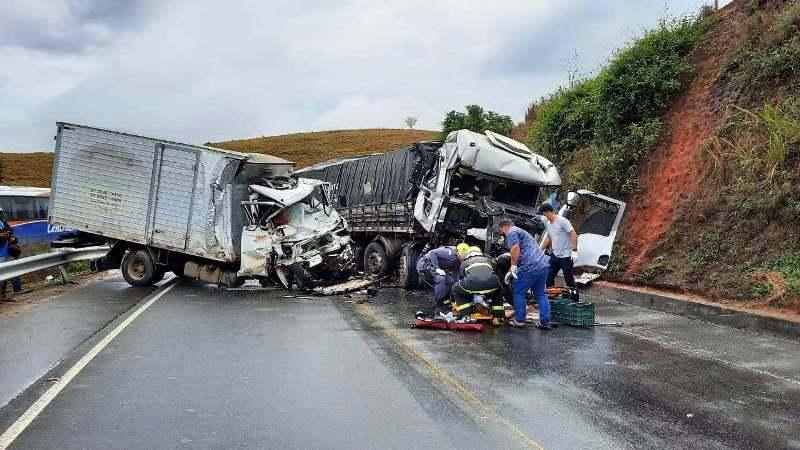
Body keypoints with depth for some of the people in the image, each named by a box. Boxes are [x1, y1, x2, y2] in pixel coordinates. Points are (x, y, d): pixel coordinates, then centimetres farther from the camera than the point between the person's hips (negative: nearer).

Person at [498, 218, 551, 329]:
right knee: (540, 294, 16)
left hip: (530, 268, -9)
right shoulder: (521, 232, 31)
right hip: (544, 266, 9)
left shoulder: (512, 232, 0)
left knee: (519, 293, 6)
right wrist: (510, 272, 33)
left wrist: (513, 266, -8)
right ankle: (545, 322, 15)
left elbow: (515, 249, -18)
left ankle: (519, 320, 11)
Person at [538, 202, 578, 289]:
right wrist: (540, 250, 20)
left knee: (569, 280, -1)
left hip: (566, 256, -8)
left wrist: (574, 250, -25)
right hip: (554, 255, 8)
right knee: (549, 278, 11)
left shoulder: (562, 221, -16)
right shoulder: (547, 223, 9)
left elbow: (573, 234, -19)